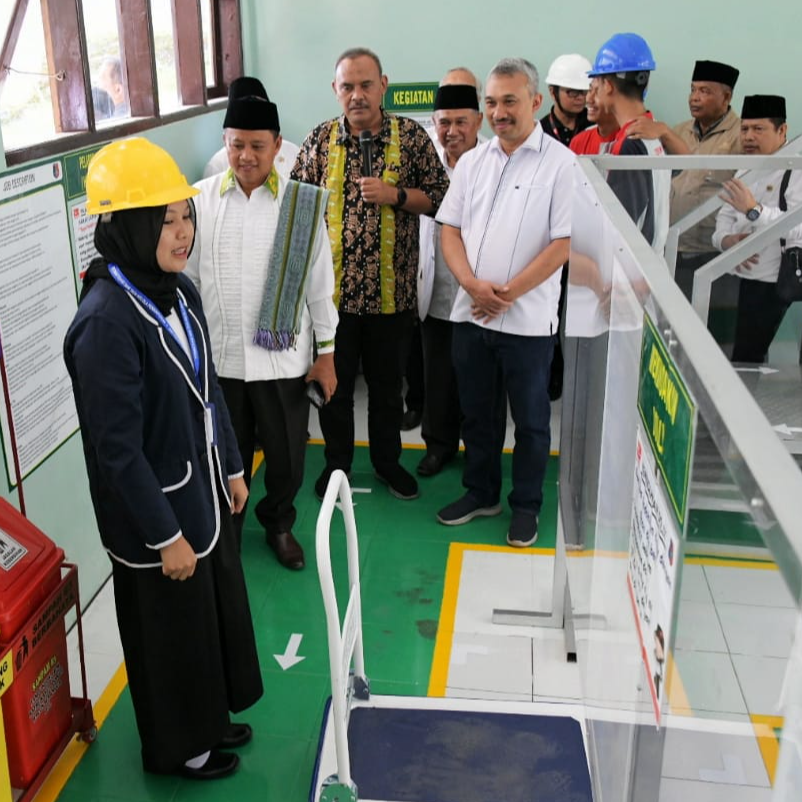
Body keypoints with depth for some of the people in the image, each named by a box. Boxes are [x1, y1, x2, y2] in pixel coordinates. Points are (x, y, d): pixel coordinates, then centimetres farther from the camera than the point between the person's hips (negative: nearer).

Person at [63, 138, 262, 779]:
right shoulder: (105, 321, -27)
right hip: (154, 513, -8)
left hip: (204, 492, 8)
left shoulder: (179, 291, -2)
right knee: (171, 632, 13)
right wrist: (165, 535, -18)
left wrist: (232, 468, 15)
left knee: (218, 610, 24)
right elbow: (117, 450, -24)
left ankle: (210, 718, 48)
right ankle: (178, 747, 39)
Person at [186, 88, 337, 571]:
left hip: (283, 356, 0)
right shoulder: (200, 200, -3)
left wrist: (326, 353, 1)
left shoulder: (303, 204, -5)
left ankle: (279, 523, 40)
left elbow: (320, 283, 0)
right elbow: (186, 279, 3)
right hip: (217, 357, 1)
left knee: (288, 456, 12)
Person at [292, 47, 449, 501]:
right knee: (335, 382, 12)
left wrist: (395, 195, -17)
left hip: (391, 289, 0)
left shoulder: (411, 136, -1)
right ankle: (337, 463, 30)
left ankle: (387, 459, 33)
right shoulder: (321, 140, 2)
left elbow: (439, 196, 1)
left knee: (388, 382, 14)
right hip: (333, 288, 1)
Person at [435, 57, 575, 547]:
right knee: (476, 413, 16)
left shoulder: (561, 163, -7)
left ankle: (526, 506, 25)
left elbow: (564, 242, -12)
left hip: (527, 319, -5)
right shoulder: (472, 161, 8)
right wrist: (474, 285, -10)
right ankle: (481, 493, 34)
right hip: (471, 314, 5)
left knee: (530, 419, 9)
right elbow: (450, 229, 7)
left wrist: (508, 294, -15)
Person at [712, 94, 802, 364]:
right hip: (739, 279, 8)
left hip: (769, 284, -8)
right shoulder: (745, 173, 15)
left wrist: (754, 210, -31)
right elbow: (725, 217, 11)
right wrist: (726, 240, -11)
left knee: (745, 360, -5)